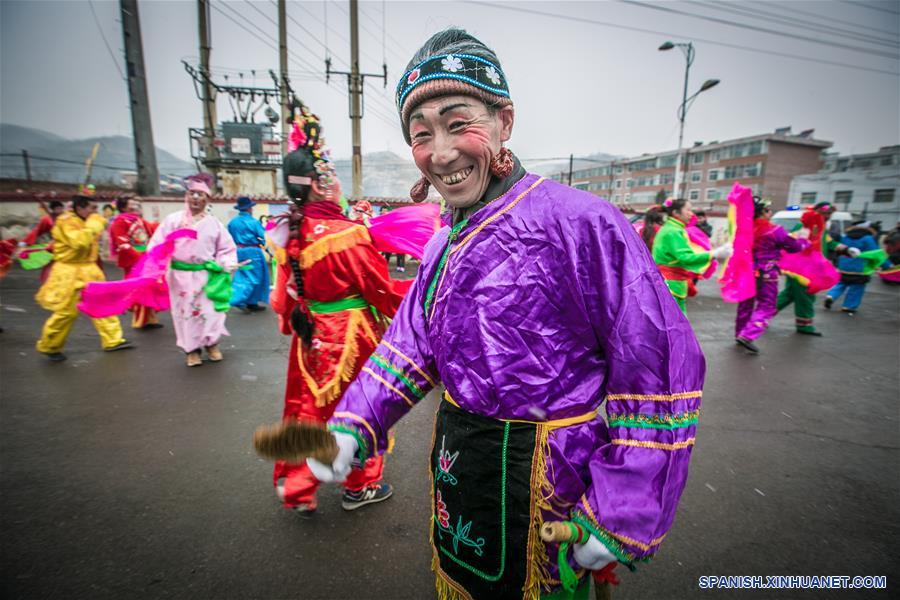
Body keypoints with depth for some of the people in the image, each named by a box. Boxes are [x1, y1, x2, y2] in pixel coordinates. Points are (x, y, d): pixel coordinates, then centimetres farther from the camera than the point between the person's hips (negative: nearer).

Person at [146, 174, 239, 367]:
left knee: (209, 312, 3)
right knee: (185, 312, 7)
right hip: (180, 275, 0)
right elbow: (157, 244, -1)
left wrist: (227, 266, -8)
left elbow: (226, 248, 7)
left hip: (206, 275, 0)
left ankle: (212, 344, 25)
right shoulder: (173, 220, 1)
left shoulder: (214, 223, 4)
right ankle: (192, 349, 21)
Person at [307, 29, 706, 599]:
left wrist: (620, 518, -18)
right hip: (455, 465, 7)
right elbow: (411, 344, 5)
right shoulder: (445, 243, 2)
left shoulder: (581, 222, -23)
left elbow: (662, 370, -22)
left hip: (541, 485, -6)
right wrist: (353, 425, -7)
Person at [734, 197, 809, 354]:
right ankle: (747, 336, -12)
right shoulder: (775, 230, -13)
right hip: (766, 275, -5)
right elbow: (795, 246, -1)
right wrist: (805, 242, 19)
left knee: (746, 304, 16)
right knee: (766, 307, 2)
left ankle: (739, 334, 25)